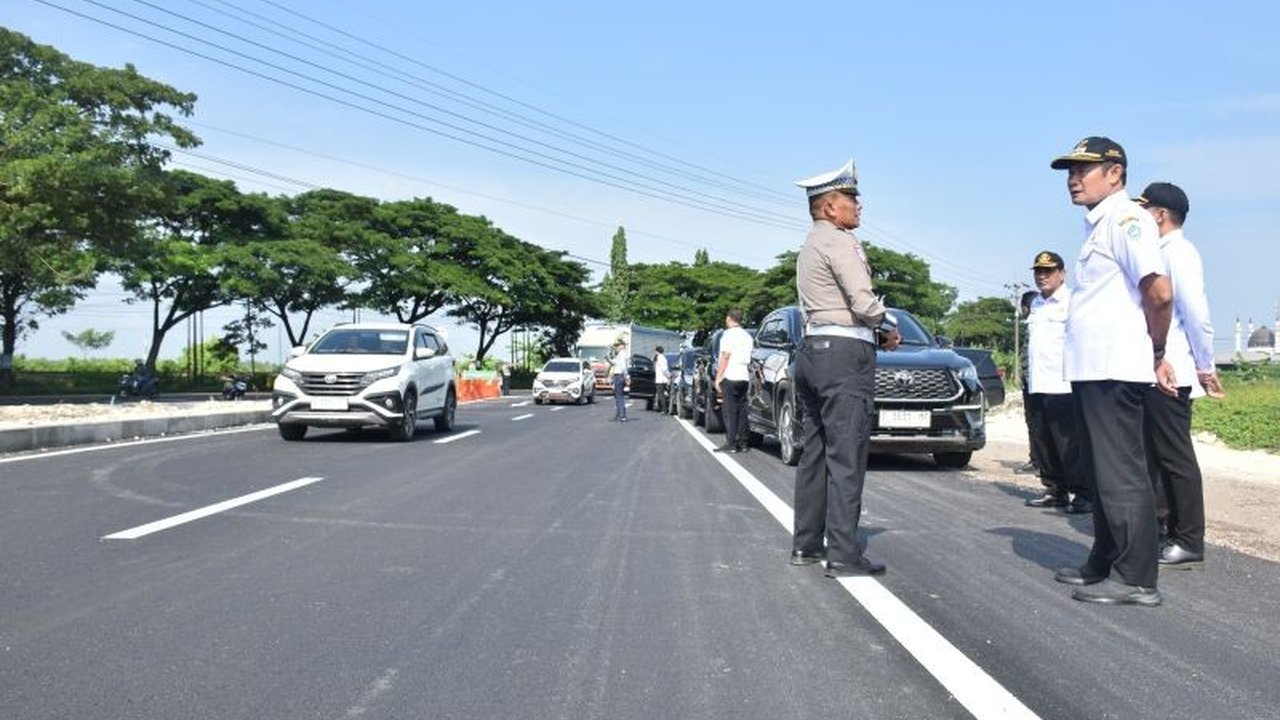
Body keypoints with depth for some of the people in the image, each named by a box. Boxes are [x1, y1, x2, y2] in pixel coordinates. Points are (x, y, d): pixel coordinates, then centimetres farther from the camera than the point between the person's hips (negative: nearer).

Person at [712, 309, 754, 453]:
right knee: (741, 411, 8)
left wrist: (718, 378, -11)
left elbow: (725, 356, -13)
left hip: (730, 377, -7)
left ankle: (731, 443, -8)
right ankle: (742, 443, 8)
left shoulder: (729, 334, -7)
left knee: (730, 411, -6)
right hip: (743, 377, 7)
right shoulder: (747, 336, 16)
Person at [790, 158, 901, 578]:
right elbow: (863, 302, -17)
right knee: (846, 456, -9)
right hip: (844, 353, -10)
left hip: (813, 349, 10)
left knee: (815, 451, 11)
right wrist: (886, 328, 3)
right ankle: (843, 554, -10)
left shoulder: (810, 246, 22)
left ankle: (807, 544, 15)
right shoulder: (839, 241, -8)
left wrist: (876, 332, 8)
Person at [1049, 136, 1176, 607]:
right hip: (1092, 370, 10)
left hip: (1114, 371, -10)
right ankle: (1104, 564, 25)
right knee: (1102, 472, 15)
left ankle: (1135, 579, -1)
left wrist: (1155, 352, -8)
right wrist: (1154, 354, 14)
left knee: (1121, 473, -6)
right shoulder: (1098, 226, 20)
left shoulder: (1125, 219, -10)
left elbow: (1160, 292, -21)